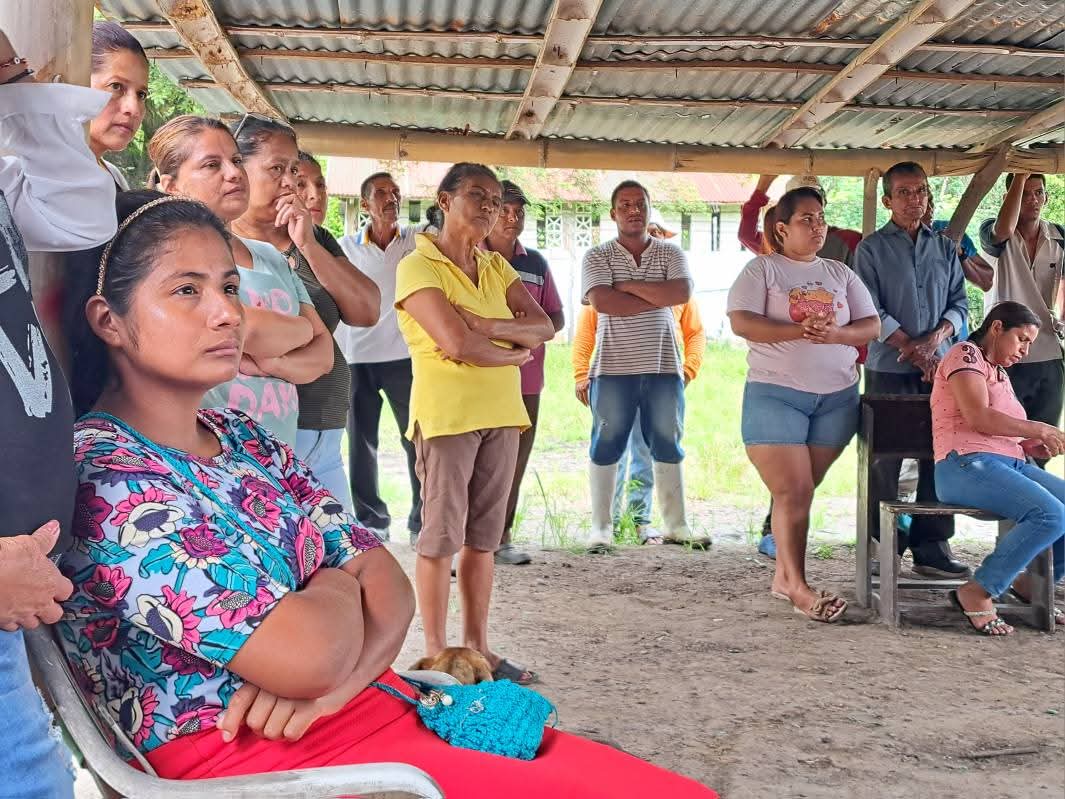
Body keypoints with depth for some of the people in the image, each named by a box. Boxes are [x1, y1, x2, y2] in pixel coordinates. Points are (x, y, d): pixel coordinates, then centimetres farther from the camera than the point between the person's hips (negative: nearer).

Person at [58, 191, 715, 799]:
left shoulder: (245, 441, 11)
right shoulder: (102, 475, -14)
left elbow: (388, 585, 5)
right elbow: (303, 655, -22)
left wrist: (331, 684, -14)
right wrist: (336, 586, -1)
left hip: (376, 704, 7)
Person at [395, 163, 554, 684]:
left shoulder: (497, 268, 14)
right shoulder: (419, 266, -7)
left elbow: (544, 327, 2)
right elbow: (456, 343, -20)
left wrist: (481, 325, -13)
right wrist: (514, 352, -4)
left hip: (501, 412, 6)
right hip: (447, 415, -6)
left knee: (483, 536, 10)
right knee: (442, 535, -1)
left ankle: (476, 646, 19)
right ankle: (436, 653, 9)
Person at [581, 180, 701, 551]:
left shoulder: (671, 253, 9)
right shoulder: (597, 257, 2)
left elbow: (682, 292, -10)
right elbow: (602, 301, -15)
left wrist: (629, 285, -11)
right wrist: (658, 298, -11)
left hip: (663, 365, 2)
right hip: (613, 367, -2)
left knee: (668, 447, 8)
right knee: (606, 446, 2)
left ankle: (676, 525, 17)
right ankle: (601, 527, 11)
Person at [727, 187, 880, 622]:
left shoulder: (841, 273, 15)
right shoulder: (761, 270, 2)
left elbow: (871, 326, 9)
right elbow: (741, 323, -11)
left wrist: (835, 334, -12)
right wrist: (798, 331, -22)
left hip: (836, 397, 4)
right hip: (775, 394, -4)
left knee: (801, 492, 6)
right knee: (792, 492, -9)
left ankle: (784, 576, 15)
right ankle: (798, 586, -4)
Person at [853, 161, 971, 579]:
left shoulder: (945, 248, 13)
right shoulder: (871, 248, 1)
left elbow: (959, 302, 10)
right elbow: (870, 311, -6)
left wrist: (937, 337, -10)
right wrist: (912, 348, -13)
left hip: (939, 367, 4)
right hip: (888, 370, -4)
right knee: (884, 461, -1)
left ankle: (931, 547, 10)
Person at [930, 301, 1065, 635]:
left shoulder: (1001, 374, 29)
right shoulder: (966, 354, 2)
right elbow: (978, 417, -13)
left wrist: (1032, 445, 6)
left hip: (1011, 464, 9)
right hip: (967, 465, -9)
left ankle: (1032, 583, 5)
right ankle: (978, 593, -18)